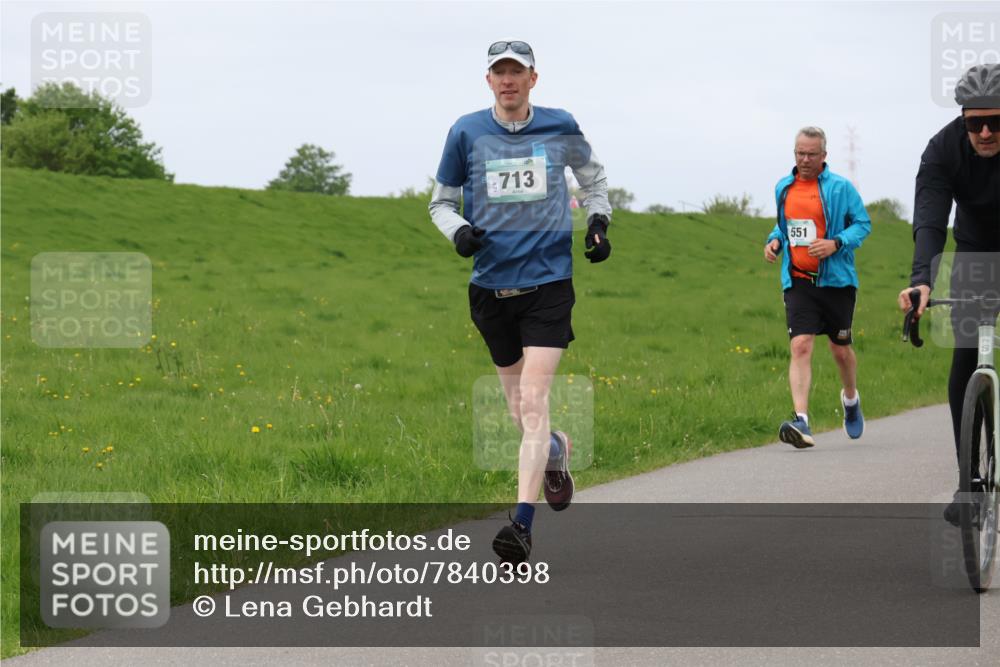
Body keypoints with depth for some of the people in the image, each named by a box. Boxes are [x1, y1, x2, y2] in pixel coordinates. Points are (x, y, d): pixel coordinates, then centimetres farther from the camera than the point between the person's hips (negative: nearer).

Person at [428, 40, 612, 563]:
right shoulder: (467, 132, 2)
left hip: (548, 283, -2)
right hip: (491, 284, 2)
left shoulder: (559, 128, 3)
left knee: (533, 402, -15)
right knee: (520, 411, 11)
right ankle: (557, 449, 46)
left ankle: (522, 524, -17)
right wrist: (458, 230, -10)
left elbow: (593, 174, 22)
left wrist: (598, 219, 5)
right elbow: (441, 201, 11)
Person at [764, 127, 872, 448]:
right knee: (800, 346, -14)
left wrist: (836, 243, -19)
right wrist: (774, 240, 3)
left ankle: (850, 398, 43)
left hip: (836, 280, -2)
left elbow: (863, 224, -3)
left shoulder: (840, 188, -4)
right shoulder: (783, 188, 9)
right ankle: (801, 421, -24)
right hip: (798, 282, 2)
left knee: (840, 348, 11)